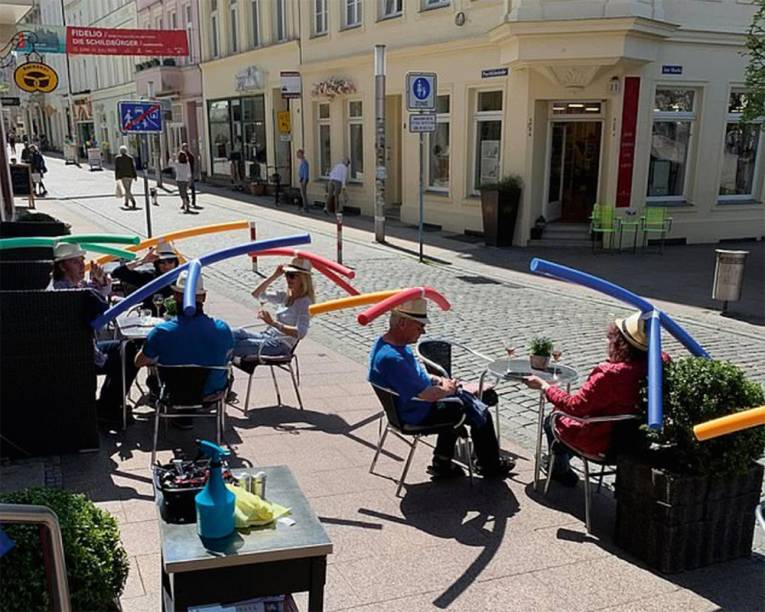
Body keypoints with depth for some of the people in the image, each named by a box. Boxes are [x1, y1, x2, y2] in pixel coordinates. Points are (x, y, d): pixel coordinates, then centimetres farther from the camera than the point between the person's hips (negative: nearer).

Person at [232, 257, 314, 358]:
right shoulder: (285, 297, 11)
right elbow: (256, 294, 16)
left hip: (281, 345, -8)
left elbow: (300, 333, -27)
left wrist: (273, 323, -37)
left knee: (236, 346, -20)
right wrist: (274, 276, 5)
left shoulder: (304, 303, -13)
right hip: (268, 336, 8)